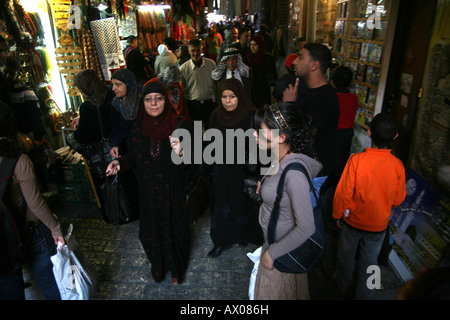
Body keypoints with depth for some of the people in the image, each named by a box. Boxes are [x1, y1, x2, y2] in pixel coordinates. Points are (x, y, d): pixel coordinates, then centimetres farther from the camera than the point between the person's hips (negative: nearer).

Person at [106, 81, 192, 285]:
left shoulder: (180, 125, -16)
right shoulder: (139, 127, -5)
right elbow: (136, 157, 6)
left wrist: (181, 153, -37)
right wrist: (120, 163, -13)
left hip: (172, 190, -3)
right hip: (149, 191, 3)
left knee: (173, 228, 14)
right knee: (150, 229, 17)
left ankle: (176, 268, 43)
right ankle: (157, 266, 47)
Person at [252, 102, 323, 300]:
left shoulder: (294, 173, -34)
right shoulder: (281, 160, -7)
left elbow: (306, 228, -30)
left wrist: (272, 253, -22)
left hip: (284, 251, -7)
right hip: (272, 241, 8)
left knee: (275, 293, 19)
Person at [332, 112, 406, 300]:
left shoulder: (356, 160, -26)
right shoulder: (397, 165, -18)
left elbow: (343, 193, -18)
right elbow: (398, 200, -5)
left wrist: (337, 215, -2)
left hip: (352, 221, -1)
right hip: (379, 225, 2)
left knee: (346, 256, 22)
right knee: (370, 261, 22)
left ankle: (343, 288, 45)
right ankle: (363, 295, 39)